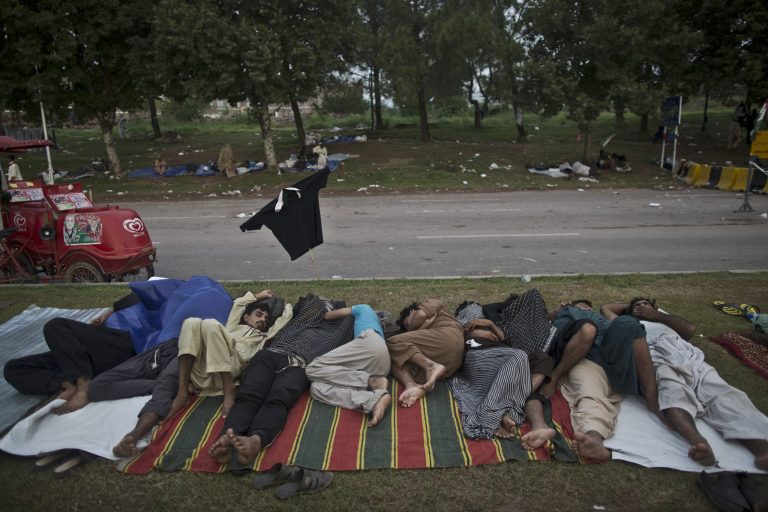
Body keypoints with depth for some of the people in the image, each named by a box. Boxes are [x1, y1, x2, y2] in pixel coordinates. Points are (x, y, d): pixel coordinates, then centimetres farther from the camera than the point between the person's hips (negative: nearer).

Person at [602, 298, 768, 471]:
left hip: (691, 359, 3)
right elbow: (605, 308, 42)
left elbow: (690, 329, 23)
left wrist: (656, 314, 27)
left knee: (724, 395, -27)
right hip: (657, 359, -3)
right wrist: (629, 307, 51)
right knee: (674, 394, -38)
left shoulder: (666, 322, 43)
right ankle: (698, 443, -64)